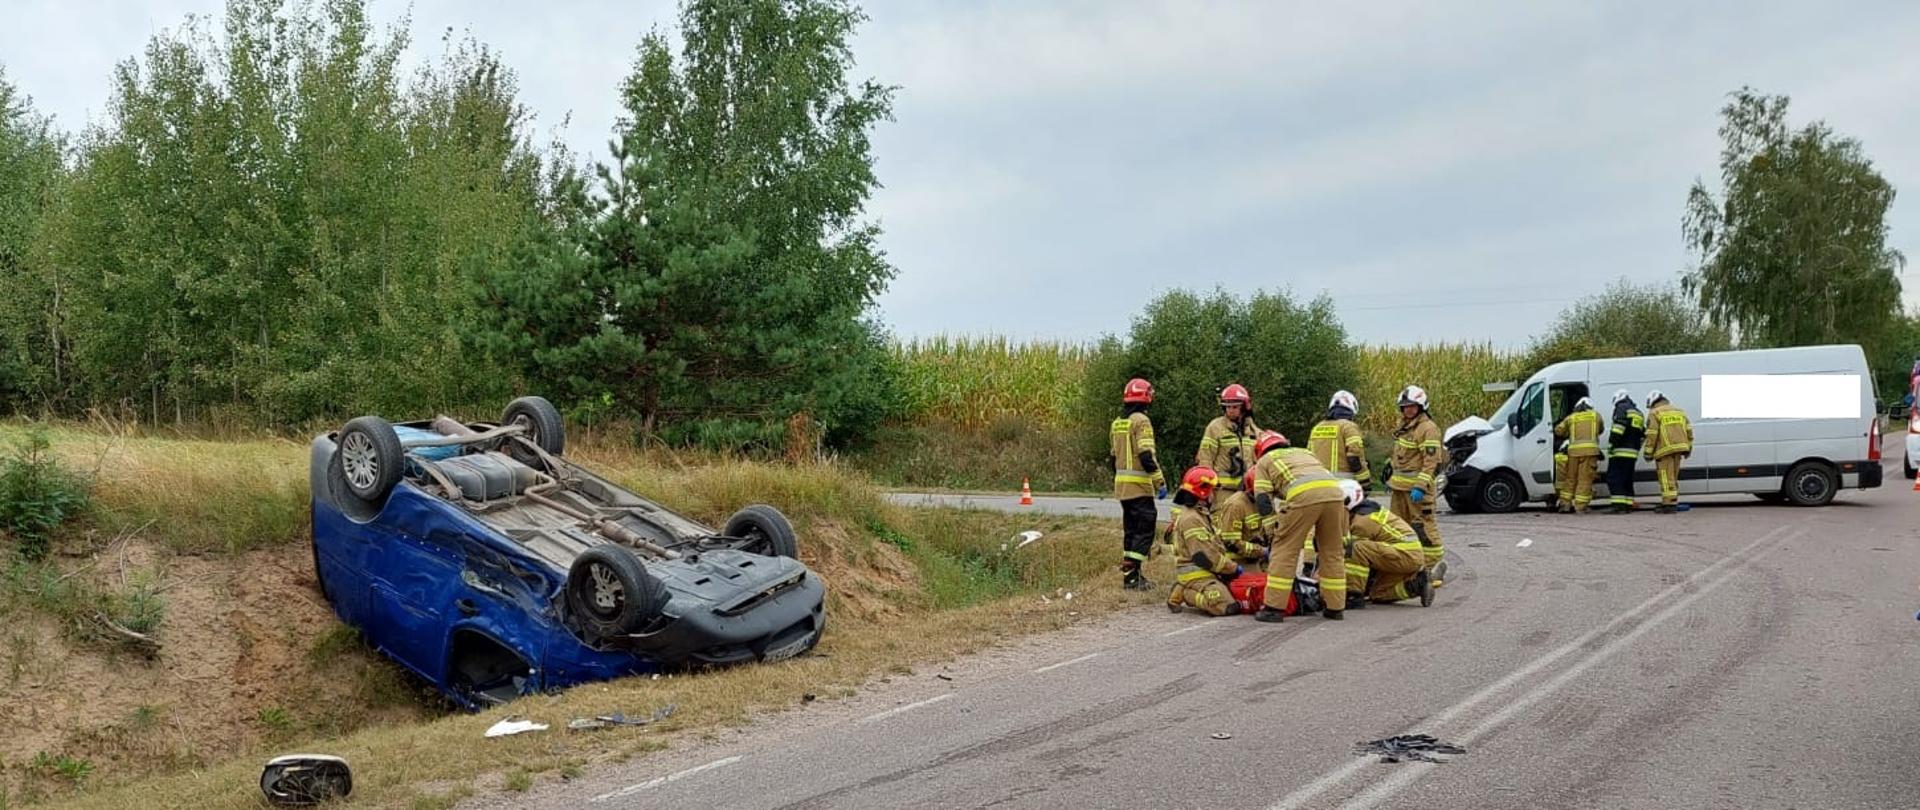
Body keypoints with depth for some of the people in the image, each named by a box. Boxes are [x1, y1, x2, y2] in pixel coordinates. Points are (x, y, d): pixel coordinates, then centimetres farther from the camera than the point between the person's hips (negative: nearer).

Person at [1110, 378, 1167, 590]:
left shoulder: (1116, 423, 15)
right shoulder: (1141, 421, -11)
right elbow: (1146, 455, -18)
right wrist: (1160, 481, -14)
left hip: (1121, 484, 8)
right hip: (1139, 485, -8)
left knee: (1130, 530, 14)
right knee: (1144, 530, -5)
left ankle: (1131, 574, 17)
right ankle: (1131, 575, -11)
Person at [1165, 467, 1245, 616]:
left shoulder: (1201, 514, 20)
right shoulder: (1190, 519, -15)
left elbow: (1214, 548, 23)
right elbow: (1205, 556, -20)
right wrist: (1234, 568, -10)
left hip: (1207, 573, 10)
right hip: (1196, 575, -10)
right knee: (1227, 607, -27)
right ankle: (1184, 594, -7)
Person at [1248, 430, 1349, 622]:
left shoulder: (1264, 462, 27)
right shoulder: (1304, 453, 41)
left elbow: (1263, 501, 14)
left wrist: (1272, 534, 23)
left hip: (1304, 495, -5)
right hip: (1334, 491, 5)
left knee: (1284, 550, 4)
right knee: (1333, 552, 17)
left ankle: (1274, 608, 3)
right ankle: (1335, 607, 23)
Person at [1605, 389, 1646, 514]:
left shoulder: (1621, 408, -2)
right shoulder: (1638, 413, 23)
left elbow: (1618, 428, -16)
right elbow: (1642, 435, 22)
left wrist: (1612, 444, -17)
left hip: (1620, 452, -8)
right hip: (1632, 452, 9)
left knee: (1614, 479, -10)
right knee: (1627, 480, 13)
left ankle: (1618, 505, -19)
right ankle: (1628, 506, 12)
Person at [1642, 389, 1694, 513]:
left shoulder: (1654, 413, -3)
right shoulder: (1679, 411, 18)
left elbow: (1651, 435, -10)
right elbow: (1689, 430, 16)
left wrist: (1648, 452, -6)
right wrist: (1688, 448, 20)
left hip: (1665, 449, -7)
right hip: (1679, 448, 7)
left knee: (1666, 477, -6)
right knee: (1673, 477, 15)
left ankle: (1669, 503, -9)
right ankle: (1672, 501, 18)